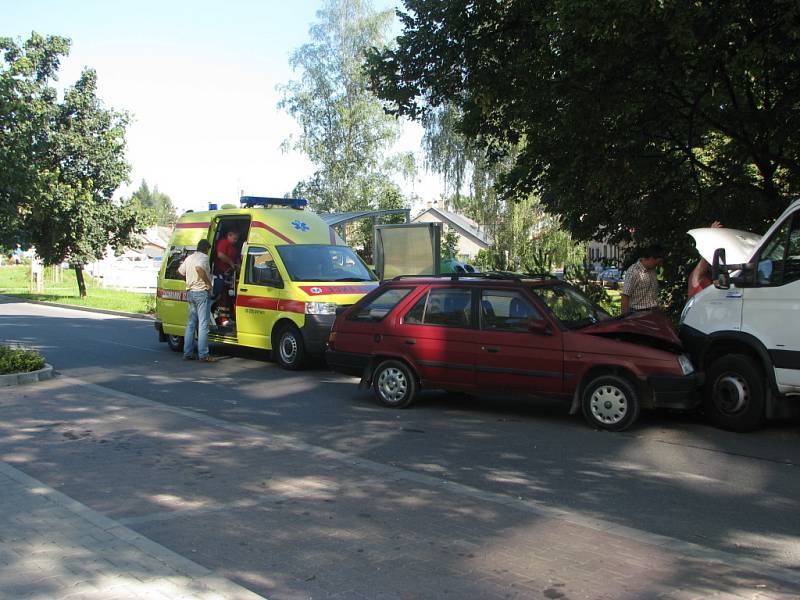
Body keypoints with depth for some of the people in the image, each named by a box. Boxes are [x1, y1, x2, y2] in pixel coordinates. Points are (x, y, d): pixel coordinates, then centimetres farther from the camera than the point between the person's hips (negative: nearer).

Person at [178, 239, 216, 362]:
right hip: (201, 292, -8)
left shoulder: (189, 257, 13)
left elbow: (180, 270, 23)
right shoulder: (204, 257, -10)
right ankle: (203, 355, -8)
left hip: (190, 292, 8)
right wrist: (209, 283, -21)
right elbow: (199, 268, -30)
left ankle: (187, 353, 13)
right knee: (203, 324, -6)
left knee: (191, 324, 12)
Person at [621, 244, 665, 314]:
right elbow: (625, 296, -15)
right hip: (638, 313, -7)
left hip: (653, 313, 7)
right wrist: (625, 315, -18)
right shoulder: (633, 271, -13)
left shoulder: (652, 270, 12)